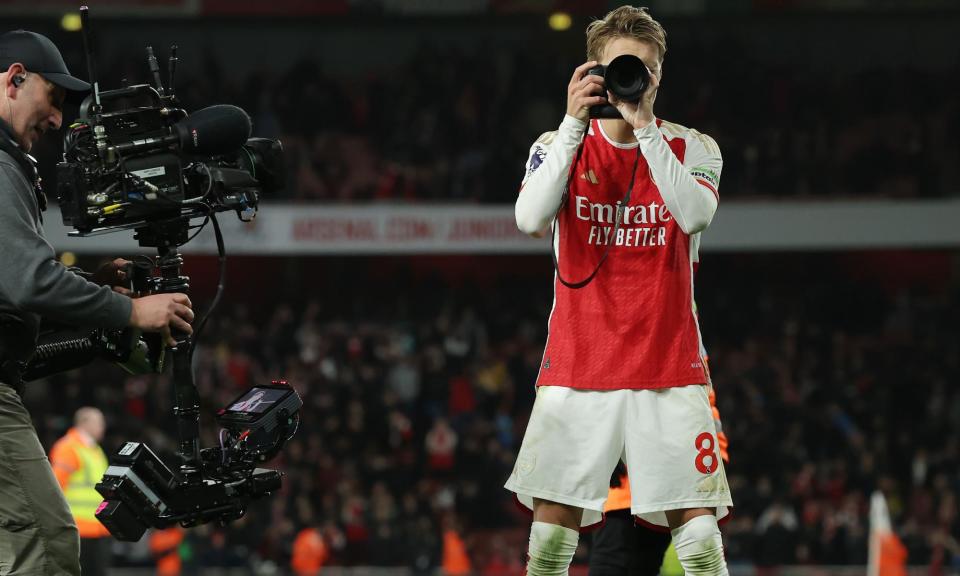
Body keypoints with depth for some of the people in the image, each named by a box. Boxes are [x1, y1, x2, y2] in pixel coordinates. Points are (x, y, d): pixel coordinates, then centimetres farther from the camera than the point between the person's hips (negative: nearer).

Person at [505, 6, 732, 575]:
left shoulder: (692, 147, 4)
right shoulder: (561, 144, 5)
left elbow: (696, 215, -16)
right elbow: (531, 218, -13)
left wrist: (644, 125, -20)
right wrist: (576, 122, -17)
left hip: (669, 367, 0)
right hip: (577, 367, 0)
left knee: (696, 522, -7)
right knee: (553, 522, -3)